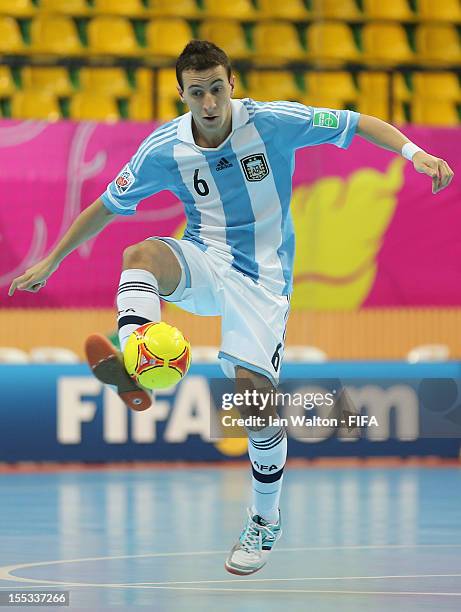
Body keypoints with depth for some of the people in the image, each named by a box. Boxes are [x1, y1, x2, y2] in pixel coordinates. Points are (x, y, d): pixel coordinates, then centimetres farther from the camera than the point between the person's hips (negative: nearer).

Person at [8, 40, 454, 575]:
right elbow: (106, 207, 7)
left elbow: (359, 124, -5)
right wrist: (50, 262, 9)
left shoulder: (273, 122, -12)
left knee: (253, 390, -16)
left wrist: (414, 153, -21)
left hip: (261, 275, -2)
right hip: (203, 264, 2)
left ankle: (265, 521, 5)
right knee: (141, 255, -31)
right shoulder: (164, 149, -6)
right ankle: (132, 369, -58)